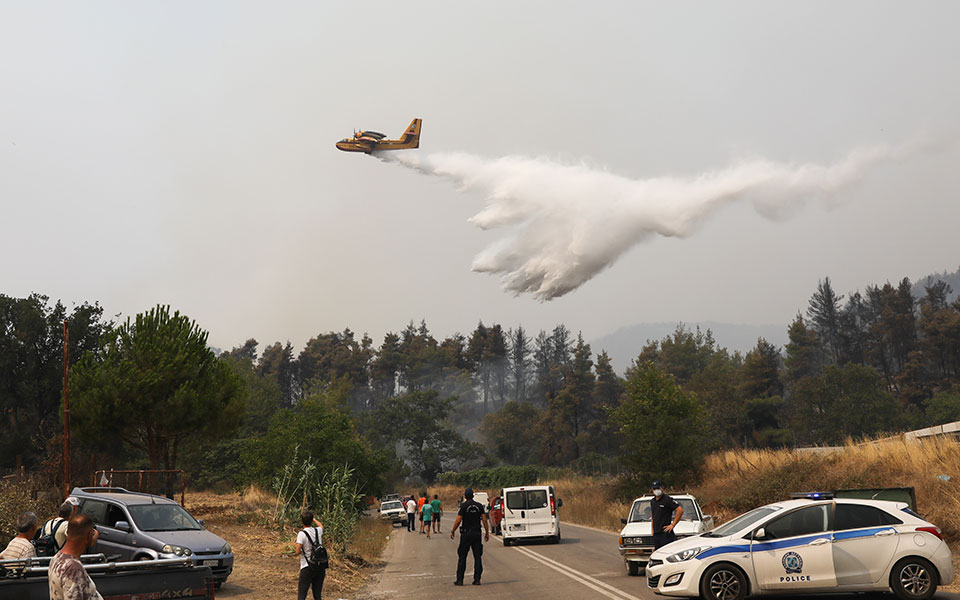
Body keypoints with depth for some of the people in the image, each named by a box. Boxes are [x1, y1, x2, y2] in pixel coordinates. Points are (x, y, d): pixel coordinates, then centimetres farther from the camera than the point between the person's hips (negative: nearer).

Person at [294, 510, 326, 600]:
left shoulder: (302, 534, -12)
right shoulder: (318, 530, 3)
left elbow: (298, 551, -14)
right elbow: (321, 525, 29)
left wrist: (303, 551, 8)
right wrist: (313, 518, 42)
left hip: (307, 568, -5)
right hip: (321, 567, 5)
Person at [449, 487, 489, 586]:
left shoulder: (464, 506, -8)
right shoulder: (479, 506, 4)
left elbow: (458, 520, -11)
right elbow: (484, 520, 1)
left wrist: (452, 531, 0)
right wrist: (487, 532, 7)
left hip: (466, 533, -3)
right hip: (477, 533, 3)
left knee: (462, 557, 4)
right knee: (478, 557, 7)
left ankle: (460, 579, 3)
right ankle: (477, 579, 4)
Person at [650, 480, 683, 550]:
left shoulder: (667, 500, -7)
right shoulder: (652, 501, 16)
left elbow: (680, 510, -15)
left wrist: (673, 524, -13)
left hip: (665, 533, -7)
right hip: (656, 533, 7)